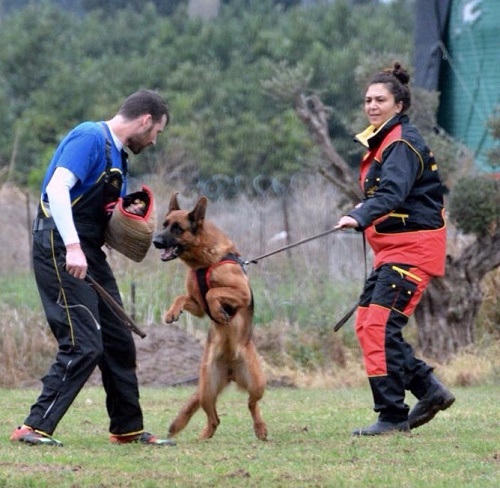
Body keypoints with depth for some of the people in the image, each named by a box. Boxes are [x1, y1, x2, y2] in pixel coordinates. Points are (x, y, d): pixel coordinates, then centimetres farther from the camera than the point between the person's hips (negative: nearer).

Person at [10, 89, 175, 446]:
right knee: (83, 346, -15)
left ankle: (128, 428, 24)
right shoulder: (90, 137, -11)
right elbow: (57, 188, -23)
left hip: (89, 253, 10)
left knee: (119, 343, 13)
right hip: (61, 251, -10)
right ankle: (35, 428, -12)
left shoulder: (118, 154, 18)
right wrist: (72, 247, -30)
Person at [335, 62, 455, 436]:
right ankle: (430, 391, 16)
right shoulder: (381, 141, 16)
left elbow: (393, 192, -32)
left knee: (381, 326, -15)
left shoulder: (403, 144, -15)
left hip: (413, 248, -10)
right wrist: (365, 214, 9)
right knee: (366, 325, 8)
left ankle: (392, 416, -11)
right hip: (393, 248, 10)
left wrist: (359, 217, -46)